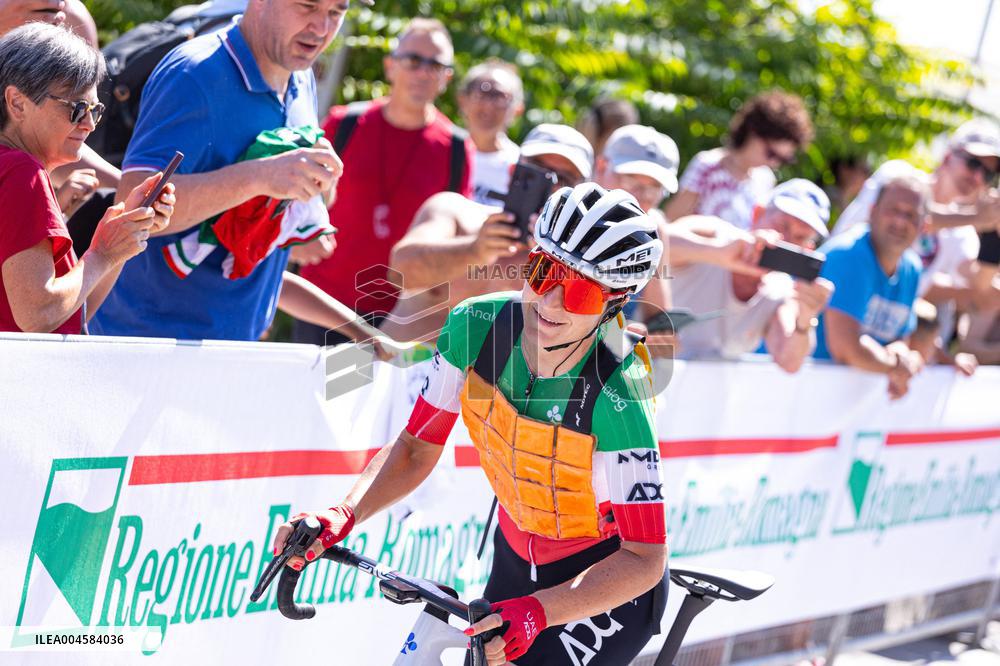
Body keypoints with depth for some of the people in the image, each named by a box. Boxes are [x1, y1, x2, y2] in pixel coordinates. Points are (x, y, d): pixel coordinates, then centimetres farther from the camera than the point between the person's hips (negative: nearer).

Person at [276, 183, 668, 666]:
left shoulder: (616, 400, -32)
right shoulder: (476, 326, -19)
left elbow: (645, 559, -29)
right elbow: (416, 449, -7)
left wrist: (535, 612, -41)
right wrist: (342, 516, -24)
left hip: (610, 585, -5)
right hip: (518, 556, 5)